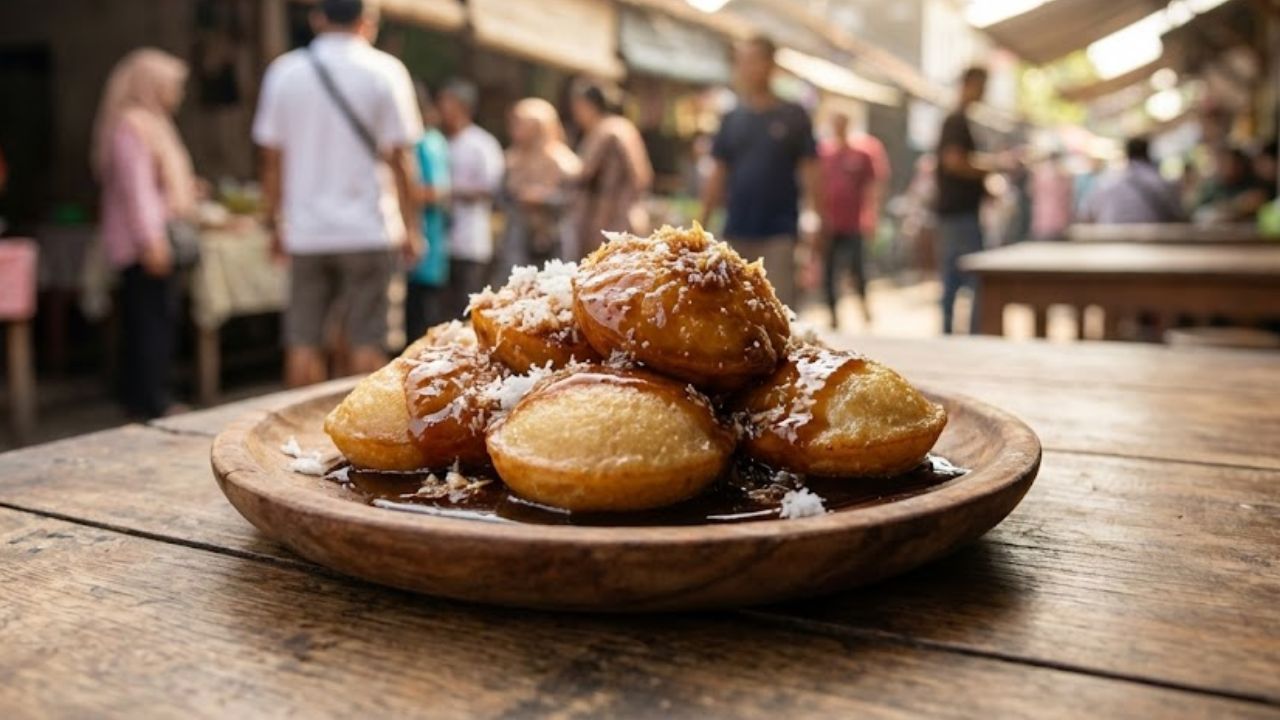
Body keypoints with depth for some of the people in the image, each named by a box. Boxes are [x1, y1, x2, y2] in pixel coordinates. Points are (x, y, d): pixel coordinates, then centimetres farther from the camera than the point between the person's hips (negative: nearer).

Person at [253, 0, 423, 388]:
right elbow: (399, 158, -4)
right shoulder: (384, 71, -1)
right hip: (367, 228, -2)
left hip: (305, 229, 2)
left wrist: (275, 222, 14)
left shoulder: (284, 71, 6)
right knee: (366, 343, 3)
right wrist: (411, 227, 1)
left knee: (303, 342, 6)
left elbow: (272, 158, 6)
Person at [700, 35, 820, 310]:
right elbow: (718, 176, 12)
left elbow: (808, 172, 0)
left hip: (779, 233, -3)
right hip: (737, 232, 3)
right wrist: (702, 222, 6)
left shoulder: (794, 117, 2)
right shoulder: (732, 119, 10)